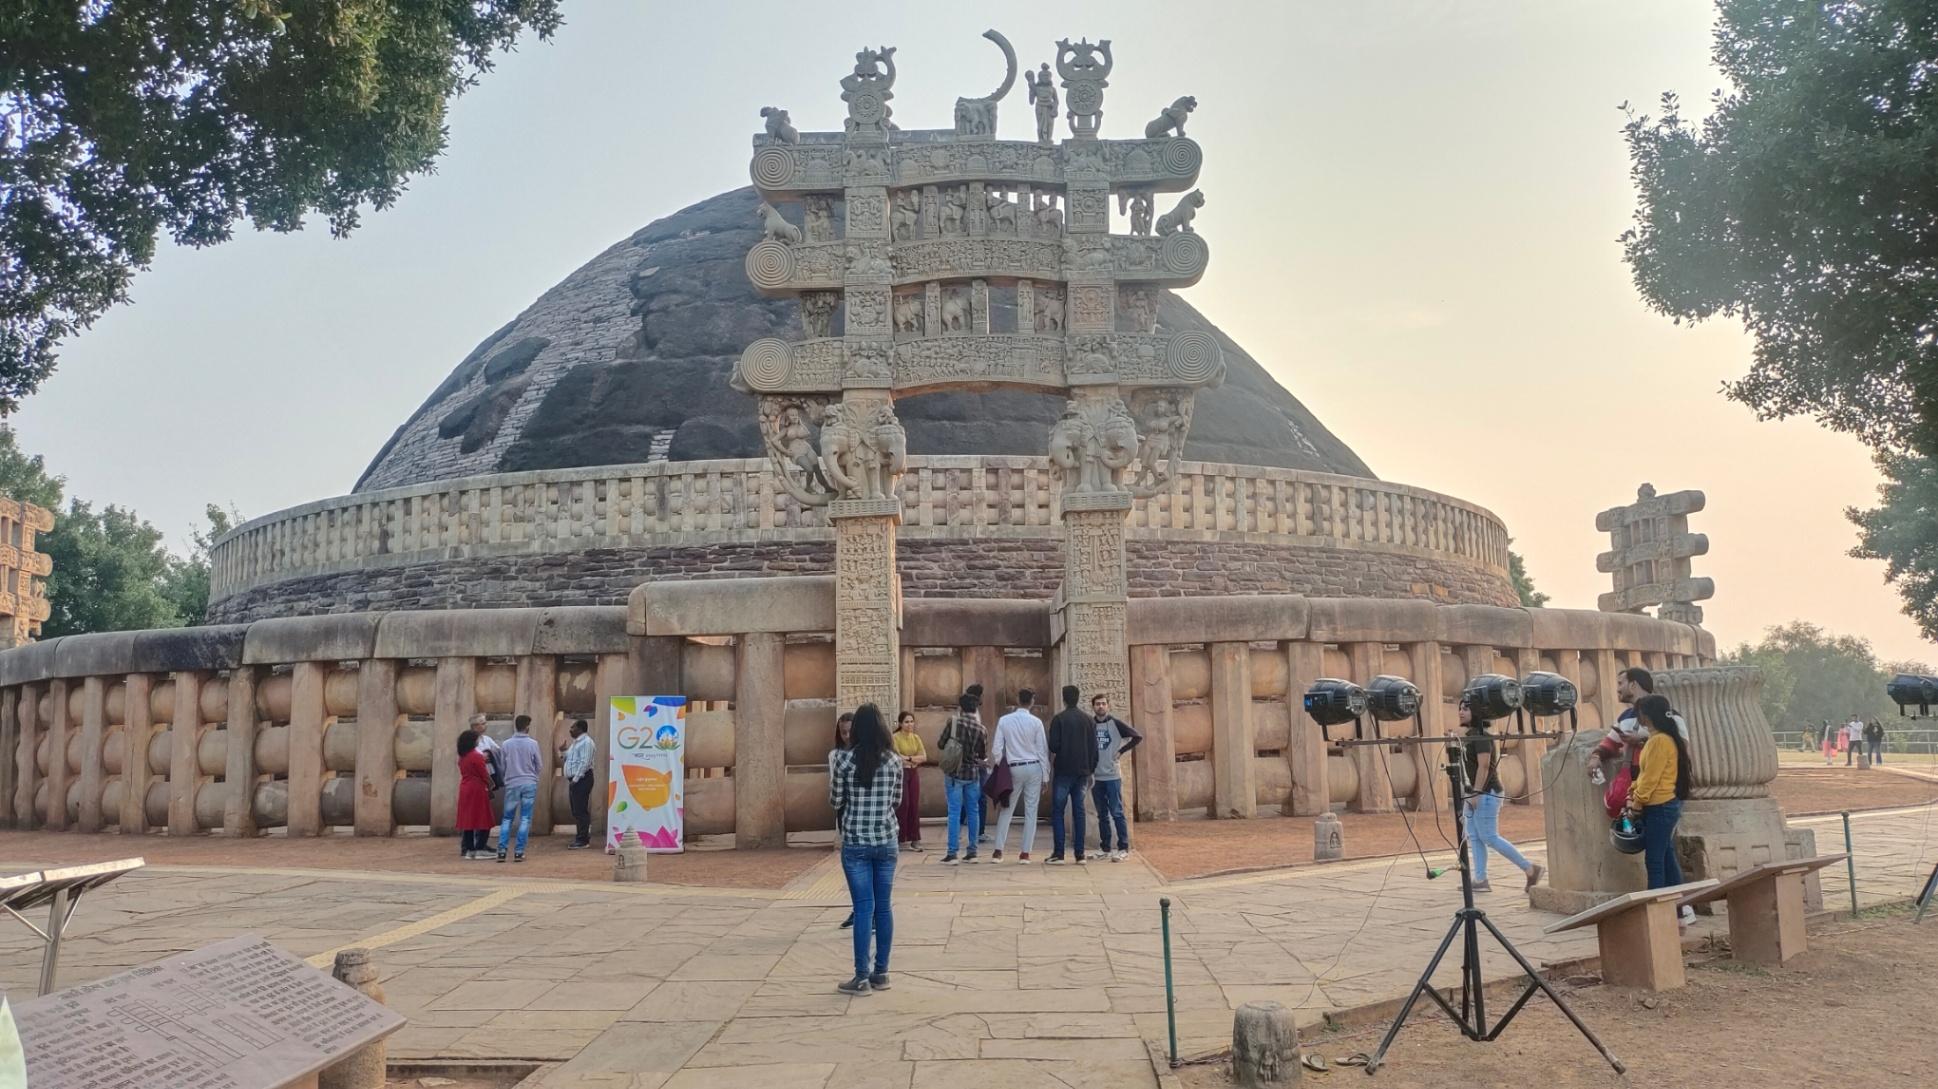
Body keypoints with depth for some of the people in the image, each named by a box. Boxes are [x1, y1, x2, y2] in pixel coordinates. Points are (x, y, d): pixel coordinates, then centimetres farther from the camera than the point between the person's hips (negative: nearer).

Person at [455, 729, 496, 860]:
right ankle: (479, 850, -4)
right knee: (481, 820, -2)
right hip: (477, 790, -8)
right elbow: (484, 775, -11)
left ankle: (467, 849, 11)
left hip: (464, 789, 8)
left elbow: (465, 773, 12)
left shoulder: (461, 757, 8)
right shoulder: (476, 756, -14)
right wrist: (490, 788, 3)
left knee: (467, 819, 10)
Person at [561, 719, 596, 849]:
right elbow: (570, 759, 26)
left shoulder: (586, 742, -12)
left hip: (582, 779, -10)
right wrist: (564, 751, 10)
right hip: (574, 780, 10)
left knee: (580, 811, -9)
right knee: (576, 811, 12)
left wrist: (575, 779, -20)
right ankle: (584, 836, 19)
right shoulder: (576, 742, 19)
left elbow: (585, 763, -19)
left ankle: (583, 841, -7)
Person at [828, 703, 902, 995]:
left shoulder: (844, 759, -9)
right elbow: (897, 801, 9)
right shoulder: (893, 761, -1)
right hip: (886, 841, 2)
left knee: (863, 908, 0)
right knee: (883, 906, 9)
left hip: (855, 843, -2)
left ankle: (862, 977, 2)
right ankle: (881, 973, 15)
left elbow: (835, 802, -2)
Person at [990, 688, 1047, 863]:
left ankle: (998, 851, 8)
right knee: (1031, 811, 5)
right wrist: (1045, 776, 5)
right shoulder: (1036, 722, -5)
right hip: (1034, 768, -1)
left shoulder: (1004, 721, -3)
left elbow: (997, 749, -3)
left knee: (1007, 810, 10)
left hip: (1014, 768, 1)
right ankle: (1025, 853, 4)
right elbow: (1043, 750, -2)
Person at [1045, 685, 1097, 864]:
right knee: (1079, 811, 7)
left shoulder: (1059, 719, -7)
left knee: (1057, 811, 2)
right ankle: (1080, 854, 5)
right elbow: (1094, 748, 8)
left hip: (1063, 771, -4)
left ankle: (1058, 854, -4)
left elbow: (1053, 746, -12)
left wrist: (1052, 762, 9)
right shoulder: (1088, 720, 7)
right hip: (1082, 771, 4)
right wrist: (1090, 771, 15)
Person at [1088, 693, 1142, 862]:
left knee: (1117, 813, -4)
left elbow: (1138, 737, -2)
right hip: (1095, 777, 3)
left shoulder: (1116, 723, -2)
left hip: (1113, 776, -3)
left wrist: (1121, 751, -6)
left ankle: (1123, 849, 0)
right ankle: (1106, 849, 16)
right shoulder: (1089, 724, 5)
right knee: (1102, 815, 9)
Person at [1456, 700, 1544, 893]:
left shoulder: (1481, 736, -13)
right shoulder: (1468, 736, 15)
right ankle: (1481, 880, 6)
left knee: (1489, 837, -9)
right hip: (1475, 795, 10)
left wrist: (1476, 793, -22)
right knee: (1473, 837, 5)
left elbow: (1484, 766, -20)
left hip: (1485, 794, -10)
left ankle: (1530, 869, 0)